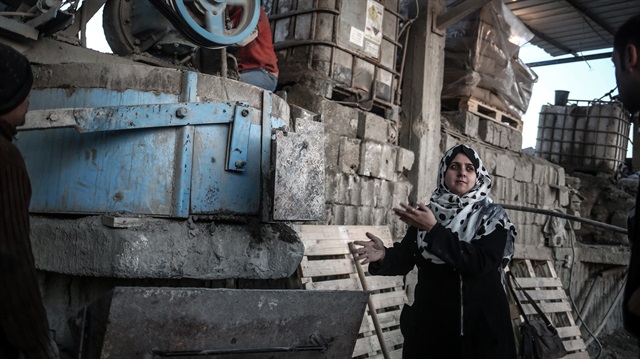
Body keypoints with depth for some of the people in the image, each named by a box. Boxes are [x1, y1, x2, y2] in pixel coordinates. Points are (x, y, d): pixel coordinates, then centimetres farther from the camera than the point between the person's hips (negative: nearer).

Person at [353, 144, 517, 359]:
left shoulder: (493, 216, -4)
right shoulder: (425, 214, 3)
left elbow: (480, 262, -19)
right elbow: (405, 259, -1)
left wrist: (435, 230, -24)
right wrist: (384, 256, -23)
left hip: (481, 323, -2)